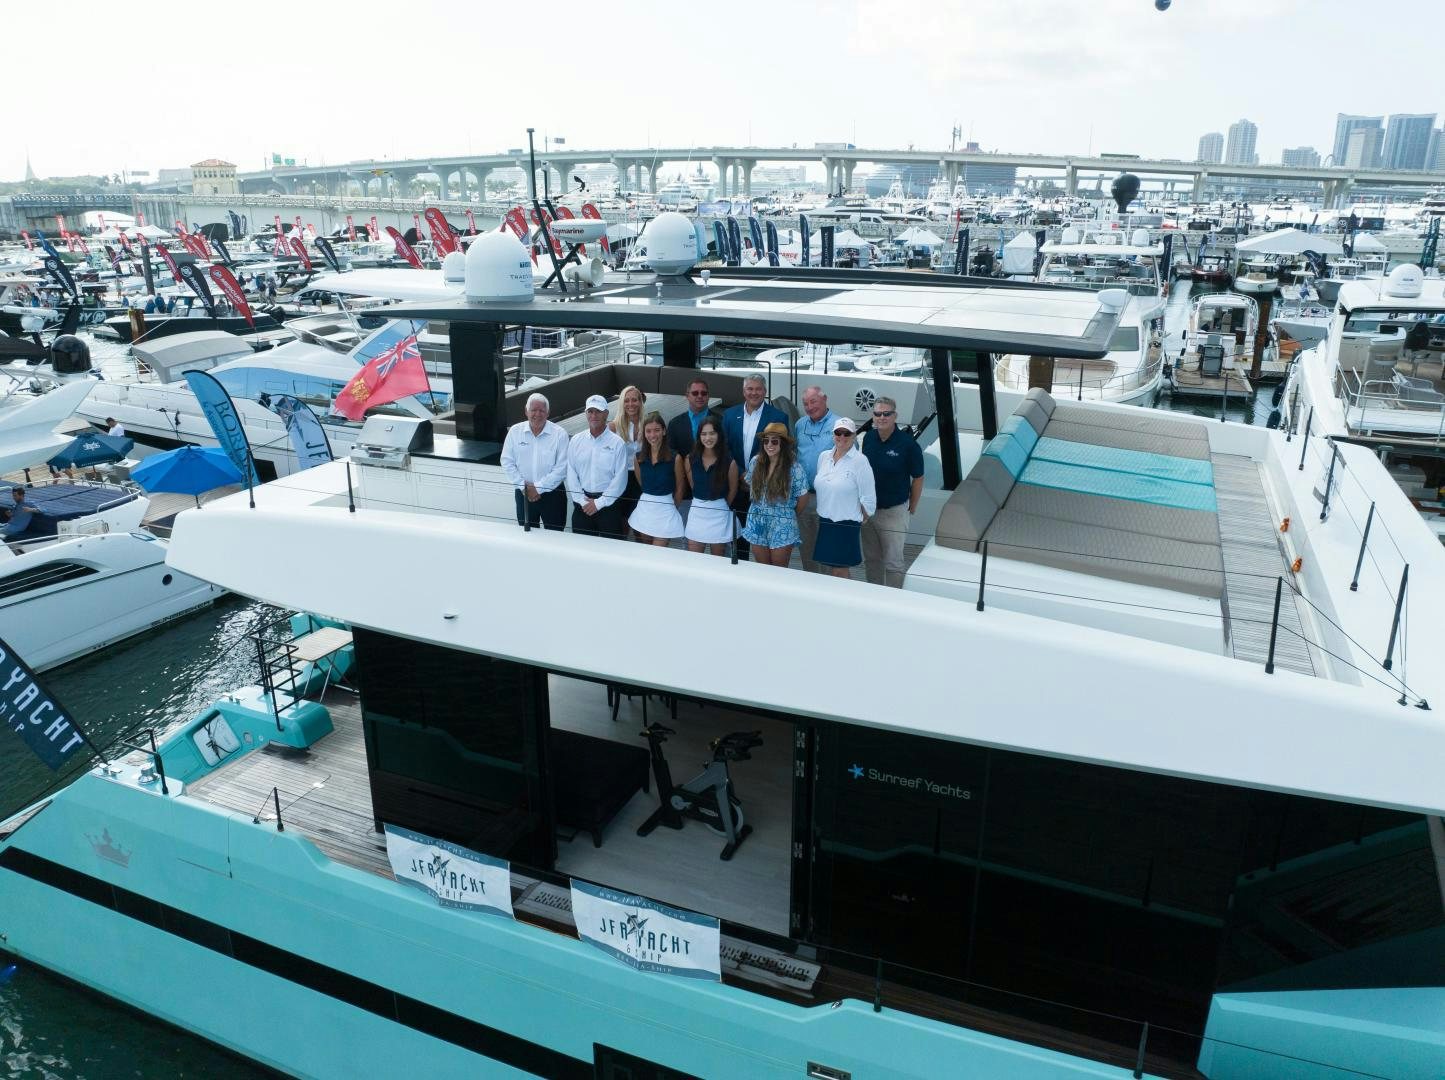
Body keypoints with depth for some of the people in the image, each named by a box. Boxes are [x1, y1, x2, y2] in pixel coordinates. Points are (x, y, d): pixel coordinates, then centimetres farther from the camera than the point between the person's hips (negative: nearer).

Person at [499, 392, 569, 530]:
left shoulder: (559, 434, -8)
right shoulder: (515, 431, 1)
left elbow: (562, 468, -11)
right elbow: (507, 462, 2)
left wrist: (538, 488, -13)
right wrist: (524, 487, -7)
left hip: (552, 494, -2)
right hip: (523, 494, 3)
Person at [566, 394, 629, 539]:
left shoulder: (617, 443, -4)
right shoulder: (576, 440, 6)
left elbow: (620, 478, -8)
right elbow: (571, 473, 3)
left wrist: (599, 503, -11)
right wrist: (582, 500, -7)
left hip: (608, 503, -3)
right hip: (582, 503, 3)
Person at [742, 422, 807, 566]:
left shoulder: (794, 467, -12)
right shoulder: (755, 462, 0)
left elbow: (803, 497, -3)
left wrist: (788, 513, 9)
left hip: (782, 527, -4)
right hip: (757, 524, 4)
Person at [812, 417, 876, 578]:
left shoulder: (860, 461, -11)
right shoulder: (824, 457, 7)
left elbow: (868, 498, -9)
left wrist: (861, 521, 0)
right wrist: (823, 513, 13)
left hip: (846, 525, -6)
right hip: (824, 522, 6)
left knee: (839, 573, -1)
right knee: (825, 570, 11)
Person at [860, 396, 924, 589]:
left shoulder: (907, 443, -15)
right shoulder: (868, 438, 0)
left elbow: (918, 478, -6)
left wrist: (911, 508, -1)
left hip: (894, 511, -5)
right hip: (868, 509, 5)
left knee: (893, 562, 2)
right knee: (871, 559, 16)